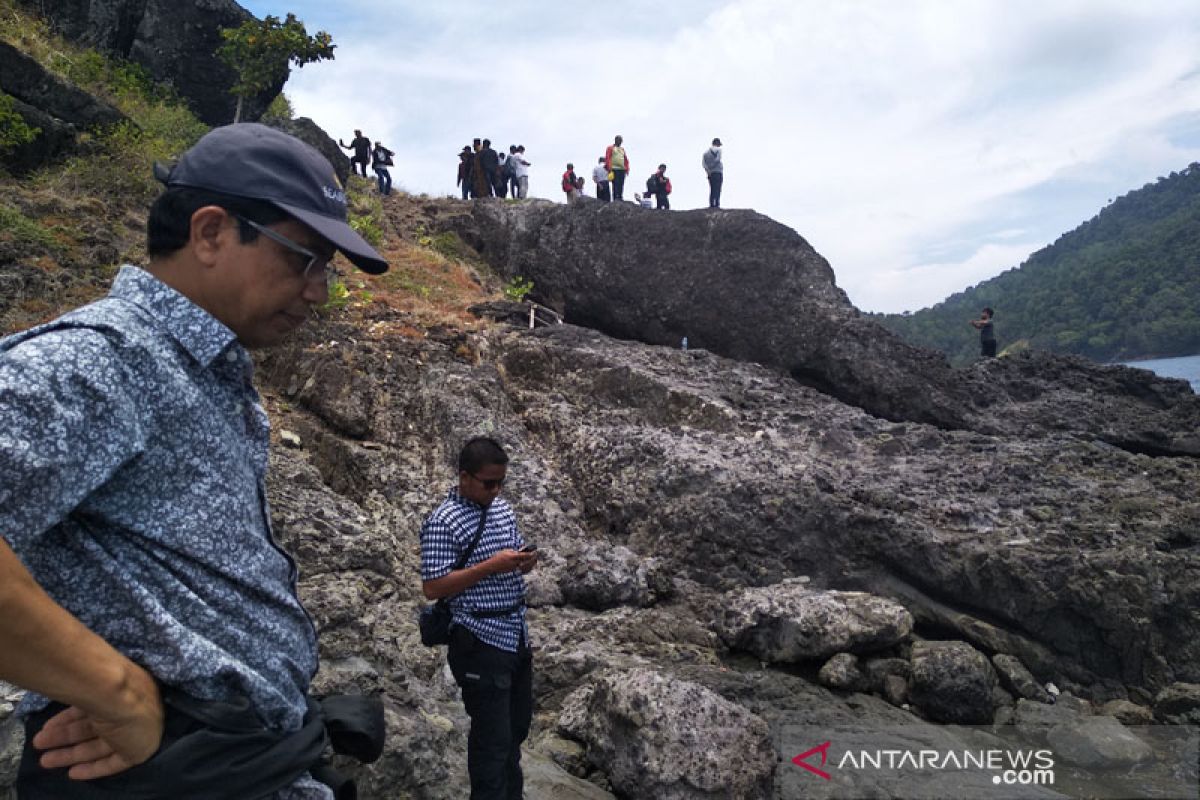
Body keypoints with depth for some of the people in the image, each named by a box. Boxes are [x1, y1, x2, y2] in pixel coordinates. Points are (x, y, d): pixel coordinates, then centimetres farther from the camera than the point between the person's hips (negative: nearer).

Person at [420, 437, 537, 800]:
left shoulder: (503, 509, 6)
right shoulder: (442, 523, -17)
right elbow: (432, 587, -20)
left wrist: (526, 561, -8)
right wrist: (491, 566, -25)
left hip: (517, 634, 8)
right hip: (480, 642, -8)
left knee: (517, 726, 22)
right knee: (492, 737, 4)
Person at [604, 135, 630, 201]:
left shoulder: (622, 149, 23)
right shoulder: (610, 148, 6)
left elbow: (626, 160, 22)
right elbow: (607, 158, -4)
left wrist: (627, 169, 12)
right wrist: (609, 168, -14)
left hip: (622, 169, 6)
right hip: (614, 169, -6)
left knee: (621, 185, 3)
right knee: (615, 184, -12)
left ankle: (620, 197, 7)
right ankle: (616, 198, -12)